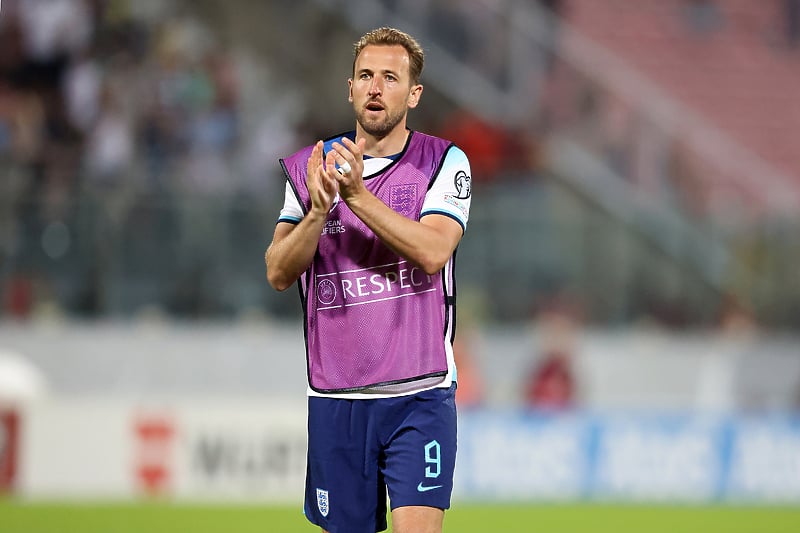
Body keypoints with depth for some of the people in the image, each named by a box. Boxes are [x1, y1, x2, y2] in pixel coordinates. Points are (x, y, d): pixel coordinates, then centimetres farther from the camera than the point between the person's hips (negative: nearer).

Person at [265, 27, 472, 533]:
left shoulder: (444, 162, 0)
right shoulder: (312, 167, 8)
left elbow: (432, 253, -16)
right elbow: (279, 273, 0)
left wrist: (358, 195, -23)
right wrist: (318, 211, -17)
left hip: (419, 396, -3)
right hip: (335, 398, 3)